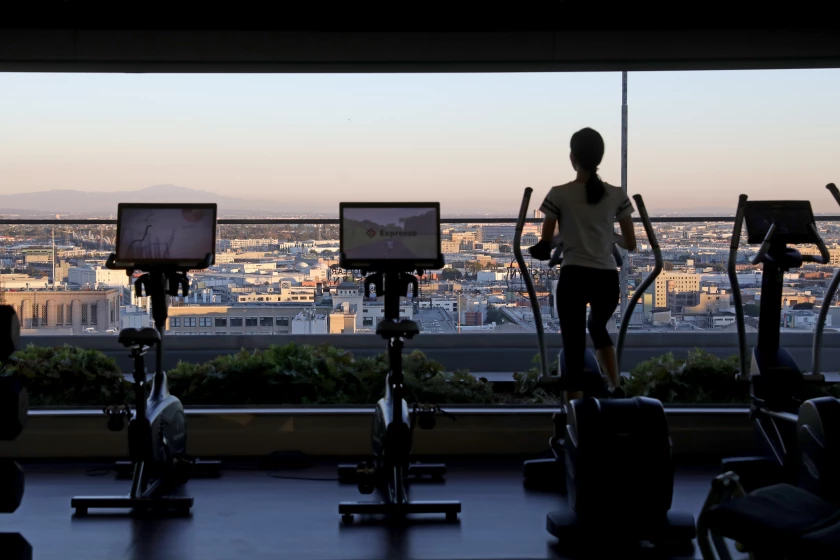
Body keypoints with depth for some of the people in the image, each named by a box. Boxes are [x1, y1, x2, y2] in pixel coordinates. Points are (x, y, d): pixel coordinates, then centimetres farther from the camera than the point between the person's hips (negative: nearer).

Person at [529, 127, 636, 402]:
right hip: (607, 279, 3)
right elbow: (630, 244, 9)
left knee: (574, 348, 2)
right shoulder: (617, 195, 5)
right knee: (598, 327, 31)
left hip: (574, 277, -3)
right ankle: (616, 388, 17)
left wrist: (540, 248, 23)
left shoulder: (559, 194, -2)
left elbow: (544, 246, 1)